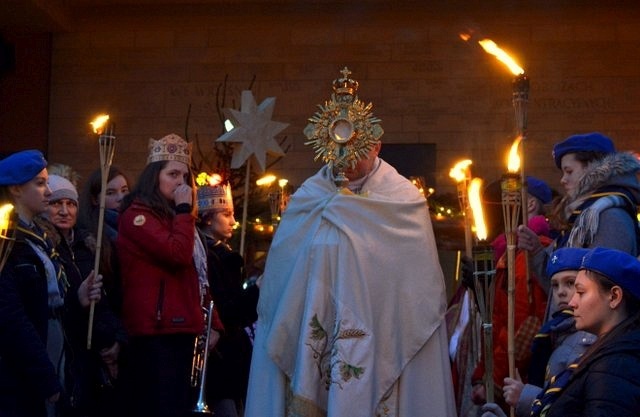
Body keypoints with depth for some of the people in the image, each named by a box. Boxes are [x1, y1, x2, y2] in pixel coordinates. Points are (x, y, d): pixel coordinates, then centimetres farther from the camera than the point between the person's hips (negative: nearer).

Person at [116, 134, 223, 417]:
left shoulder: (175, 217, 22)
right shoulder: (137, 215, -7)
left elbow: (197, 278, 22)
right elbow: (178, 254, -21)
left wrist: (213, 323, 13)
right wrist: (184, 210, -9)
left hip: (183, 332, 9)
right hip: (156, 334, -9)